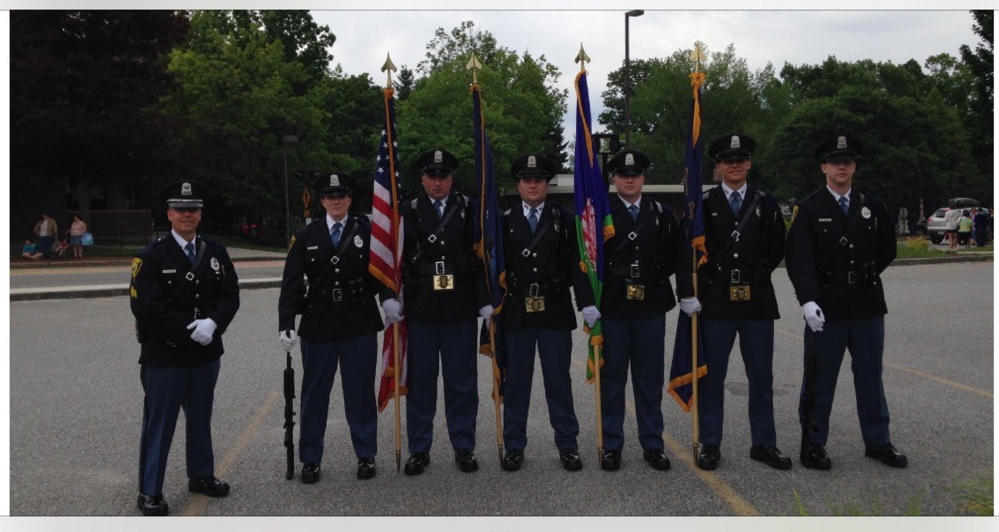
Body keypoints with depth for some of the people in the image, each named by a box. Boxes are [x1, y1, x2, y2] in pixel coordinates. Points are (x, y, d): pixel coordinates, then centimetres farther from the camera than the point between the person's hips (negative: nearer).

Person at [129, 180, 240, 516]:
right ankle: (149, 492, 15)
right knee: (158, 424, 3)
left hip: (206, 353, 4)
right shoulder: (151, 256, -7)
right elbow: (146, 306, -15)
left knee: (201, 418, 18)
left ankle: (201, 475, 34)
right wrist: (189, 330, -19)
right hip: (164, 356, -4)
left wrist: (212, 324, -18)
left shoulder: (216, 252, 6)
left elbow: (230, 296, 1)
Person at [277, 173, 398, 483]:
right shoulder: (305, 237, 3)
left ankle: (366, 455, 22)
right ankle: (310, 459, 23)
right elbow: (291, 283, -1)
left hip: (359, 326, -1)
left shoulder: (366, 231, 2)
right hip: (318, 326, 1)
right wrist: (286, 324, -10)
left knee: (361, 393, 8)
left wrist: (388, 297, -19)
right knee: (314, 394, 9)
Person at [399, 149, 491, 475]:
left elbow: (482, 257, 1)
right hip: (420, 310, 0)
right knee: (420, 380, 7)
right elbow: (397, 258, 2)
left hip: (461, 310, 0)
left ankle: (463, 447, 20)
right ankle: (419, 449, 19)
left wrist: (485, 301, -4)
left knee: (462, 381, 7)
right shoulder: (408, 211, 4)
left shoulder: (469, 209, 4)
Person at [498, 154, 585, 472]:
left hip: (555, 312, 0)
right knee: (515, 382, 7)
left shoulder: (564, 220, 5)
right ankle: (514, 446, 19)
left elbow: (576, 263, 1)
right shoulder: (505, 221, 5)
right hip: (516, 312, 0)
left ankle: (567, 445, 19)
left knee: (559, 381, 7)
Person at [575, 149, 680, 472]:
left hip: (651, 309, 2)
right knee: (612, 379, 5)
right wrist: (587, 301, -11)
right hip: (611, 309, -2)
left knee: (650, 379, 8)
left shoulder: (661, 214, 7)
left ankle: (652, 445, 20)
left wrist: (654, 277, 3)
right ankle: (611, 446, 16)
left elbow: (675, 255, 14)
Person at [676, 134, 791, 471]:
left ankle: (763, 444, 20)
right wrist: (687, 293, -11)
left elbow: (777, 249, 13)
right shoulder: (703, 204, 1)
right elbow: (687, 251, -4)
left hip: (757, 302, 2)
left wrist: (758, 275, 5)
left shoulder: (766, 203, 7)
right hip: (715, 302, -2)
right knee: (711, 377, 5)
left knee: (761, 377, 8)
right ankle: (710, 445, 15)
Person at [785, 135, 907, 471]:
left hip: (868, 305, 4)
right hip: (826, 308, -3)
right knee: (819, 380, 5)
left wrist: (866, 276, 11)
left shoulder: (872, 206, 7)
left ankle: (877, 442, 26)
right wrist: (808, 300, -27)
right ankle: (813, 445, 16)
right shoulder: (808, 209, -5)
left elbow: (887, 249, 19)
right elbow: (799, 259, -16)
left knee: (870, 377, 13)